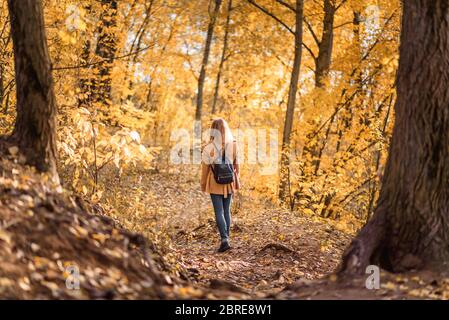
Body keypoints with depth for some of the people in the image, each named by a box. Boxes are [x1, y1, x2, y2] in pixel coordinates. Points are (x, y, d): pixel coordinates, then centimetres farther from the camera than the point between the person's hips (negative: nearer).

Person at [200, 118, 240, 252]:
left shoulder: (210, 147, -13)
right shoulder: (233, 144, -4)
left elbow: (205, 166, -7)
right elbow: (236, 164, 1)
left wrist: (203, 184, 4)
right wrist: (237, 181, 12)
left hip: (215, 183, -3)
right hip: (229, 182, 3)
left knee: (219, 212, -2)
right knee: (227, 211, 14)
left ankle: (224, 240, -15)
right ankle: (226, 239, 18)